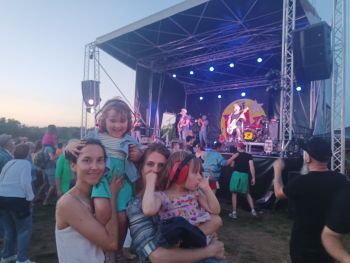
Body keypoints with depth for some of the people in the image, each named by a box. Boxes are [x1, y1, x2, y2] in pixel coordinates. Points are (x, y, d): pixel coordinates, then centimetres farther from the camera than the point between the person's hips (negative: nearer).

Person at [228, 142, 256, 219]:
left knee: (234, 193, 6)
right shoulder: (249, 156, 5)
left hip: (236, 174, -2)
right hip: (245, 175, 2)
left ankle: (234, 212, 5)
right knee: (247, 193, 19)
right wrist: (253, 178, -3)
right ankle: (253, 210, 14)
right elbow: (251, 167, -4)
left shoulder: (236, 155, 5)